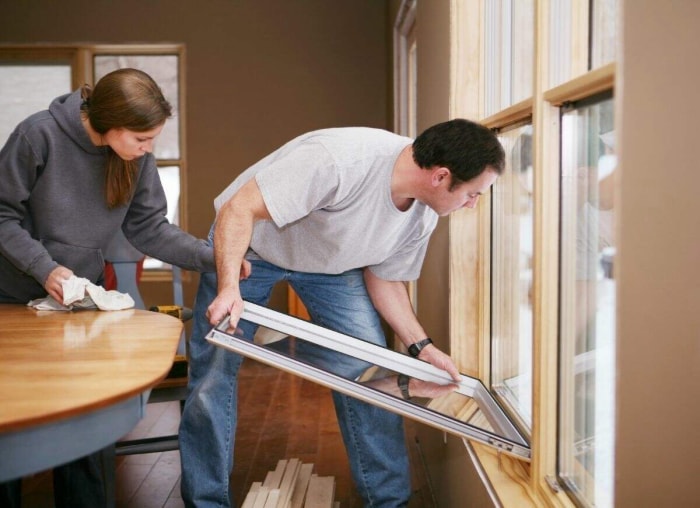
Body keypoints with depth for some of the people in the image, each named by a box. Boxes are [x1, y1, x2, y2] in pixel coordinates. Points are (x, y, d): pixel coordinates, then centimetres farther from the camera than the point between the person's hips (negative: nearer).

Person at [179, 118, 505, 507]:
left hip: (332, 263, 5)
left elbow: (384, 278, 0)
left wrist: (421, 346, -8)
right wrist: (228, 287, -44)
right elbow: (238, 209, -34)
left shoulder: (423, 215, -15)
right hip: (247, 246, -4)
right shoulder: (340, 159, -39)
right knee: (213, 377, -5)